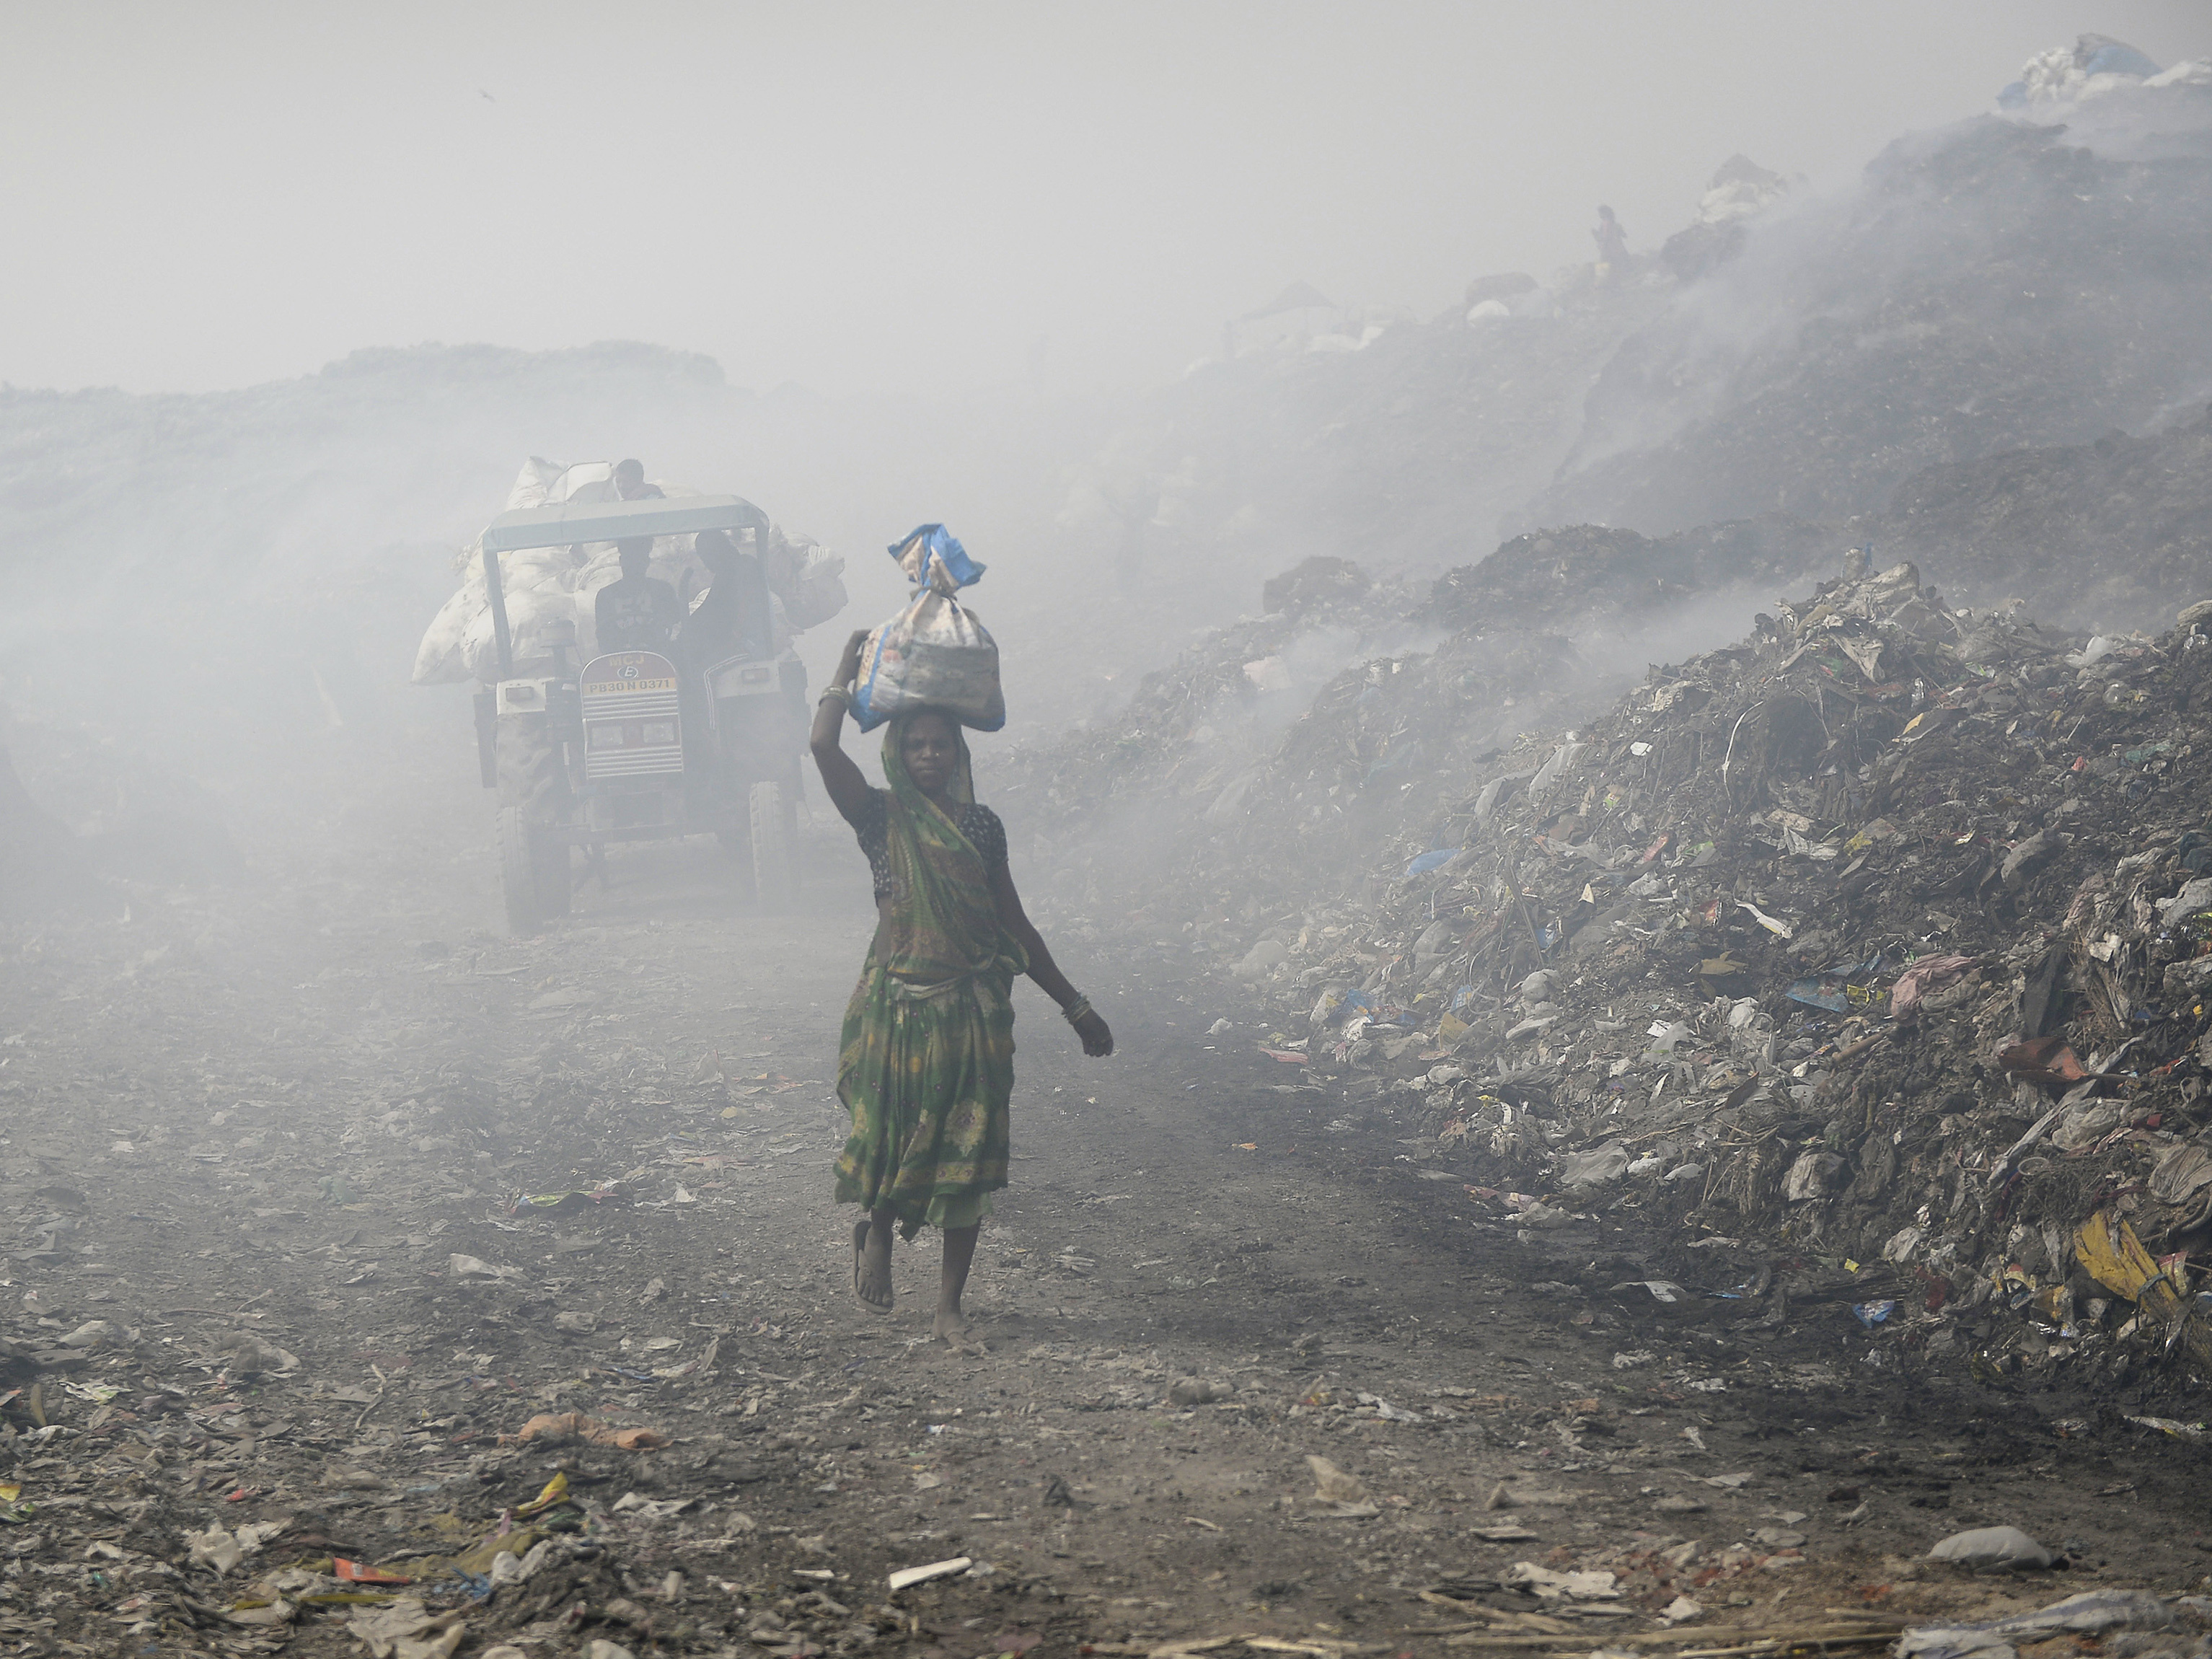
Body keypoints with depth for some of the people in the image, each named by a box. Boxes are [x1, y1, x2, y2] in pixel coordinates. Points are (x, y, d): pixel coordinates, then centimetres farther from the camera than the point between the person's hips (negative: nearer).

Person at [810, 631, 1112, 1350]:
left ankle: (950, 1306, 10)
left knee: (969, 1157, 1)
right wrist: (850, 668, -2)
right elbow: (823, 743, -15)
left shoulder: (982, 826, 9)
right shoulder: (882, 818, 0)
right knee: (896, 1143, -1)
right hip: (899, 1007, -3)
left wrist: (1075, 1006, 15)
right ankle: (875, 1230, 33)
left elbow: (1015, 925, 15)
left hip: (973, 1010, 3)